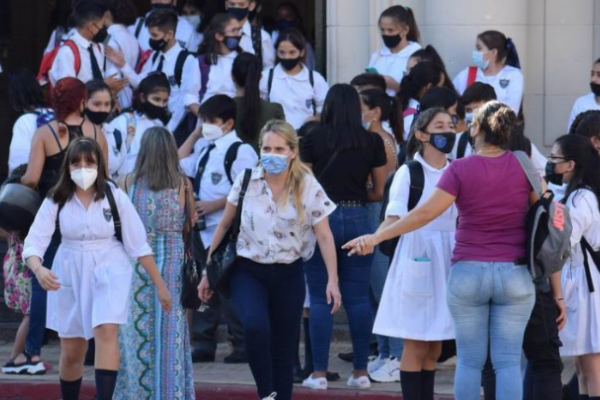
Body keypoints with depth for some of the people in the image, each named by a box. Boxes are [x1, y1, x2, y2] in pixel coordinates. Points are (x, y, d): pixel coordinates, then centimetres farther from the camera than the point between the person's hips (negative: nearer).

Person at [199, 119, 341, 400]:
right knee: (255, 326, -28)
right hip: (249, 271, -1)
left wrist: (332, 280, -13)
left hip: (288, 274, 1)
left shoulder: (309, 188, -6)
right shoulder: (247, 181, -3)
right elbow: (225, 226, 5)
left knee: (283, 348, 4)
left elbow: (324, 237, -5)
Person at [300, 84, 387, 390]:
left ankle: (319, 373, 1)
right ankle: (360, 372, 8)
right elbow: (379, 192, 5)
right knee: (358, 298, 6)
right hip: (358, 219, 2)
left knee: (320, 298, 2)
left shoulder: (314, 139, -4)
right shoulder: (372, 142, 2)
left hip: (322, 217, -2)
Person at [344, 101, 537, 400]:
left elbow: (425, 213, -10)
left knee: (469, 361, 7)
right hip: (515, 274, 1)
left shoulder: (460, 169, -6)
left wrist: (376, 237, -4)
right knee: (508, 362, 1)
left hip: (469, 271, -1)